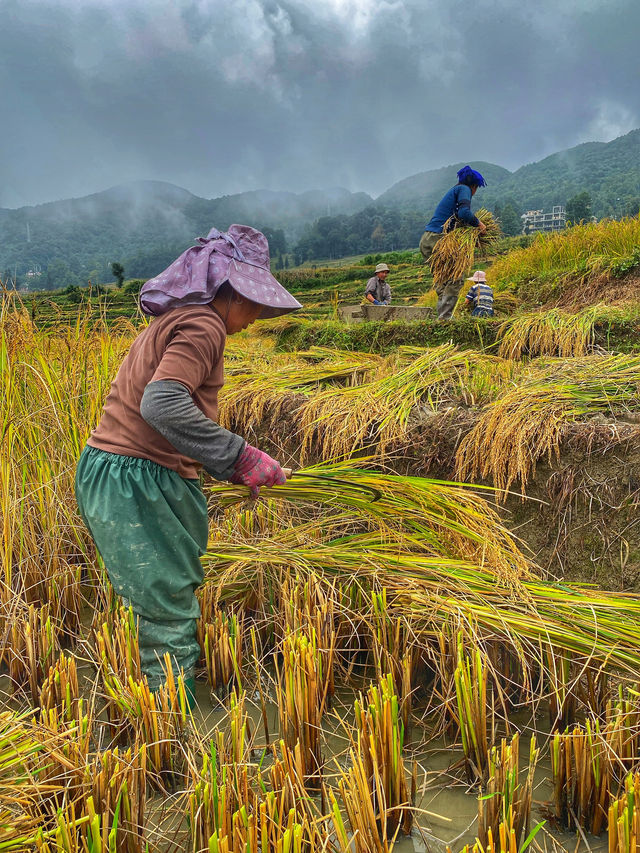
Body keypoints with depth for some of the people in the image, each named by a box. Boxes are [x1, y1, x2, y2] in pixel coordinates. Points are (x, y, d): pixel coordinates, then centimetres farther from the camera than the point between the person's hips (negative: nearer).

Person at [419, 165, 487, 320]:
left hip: (426, 240, 9)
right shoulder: (464, 189, 1)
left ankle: (442, 315, 8)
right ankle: (445, 316, -14)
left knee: (442, 281, 11)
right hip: (438, 239, -9)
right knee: (455, 279, -7)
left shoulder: (453, 191, 28)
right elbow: (464, 213, -18)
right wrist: (478, 223, -3)